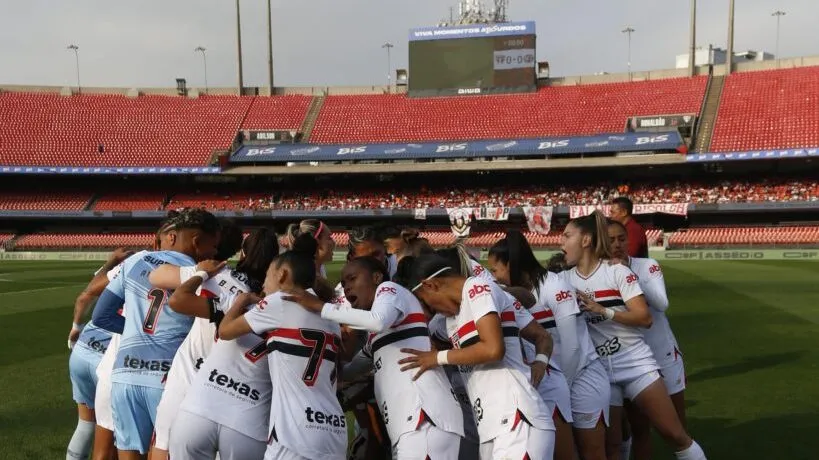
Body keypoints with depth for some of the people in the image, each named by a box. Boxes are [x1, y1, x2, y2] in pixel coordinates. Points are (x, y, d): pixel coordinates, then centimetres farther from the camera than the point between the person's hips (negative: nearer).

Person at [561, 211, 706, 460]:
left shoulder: (617, 271, -8)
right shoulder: (567, 279, 3)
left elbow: (645, 318, -13)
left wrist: (603, 310, -22)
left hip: (636, 363, -3)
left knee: (674, 434, 1)